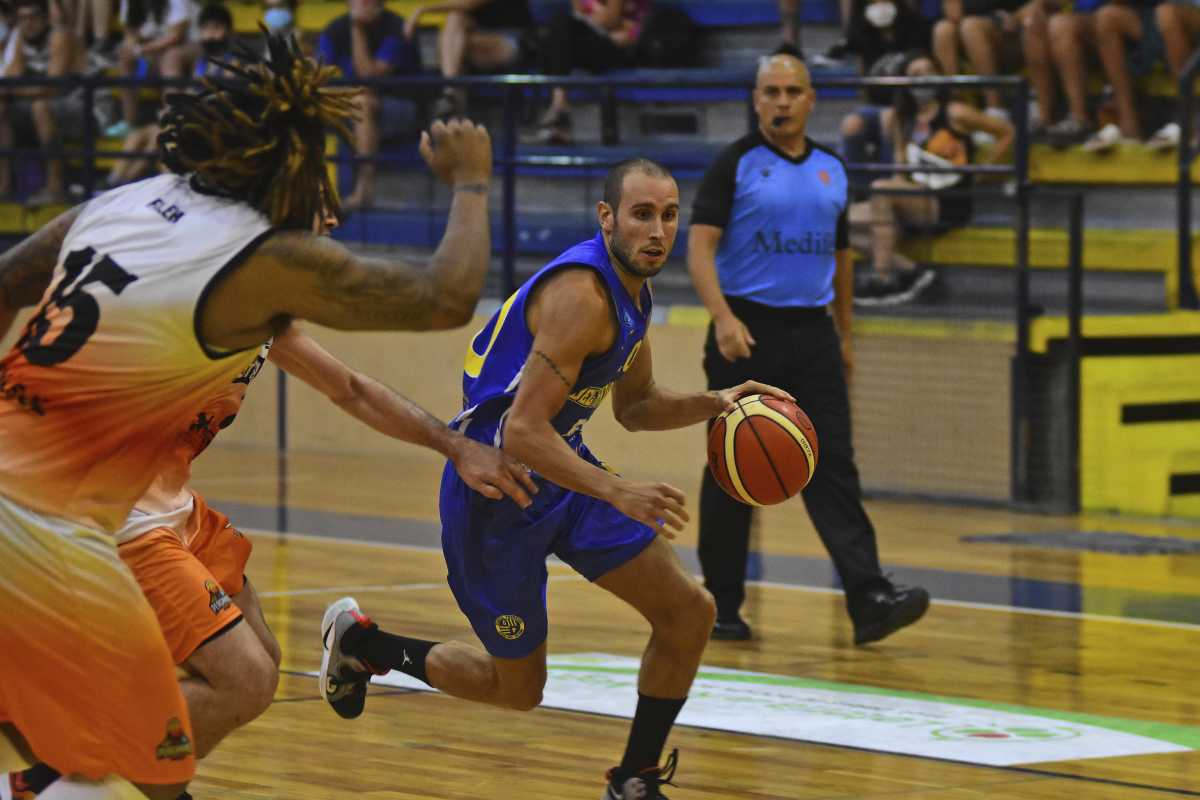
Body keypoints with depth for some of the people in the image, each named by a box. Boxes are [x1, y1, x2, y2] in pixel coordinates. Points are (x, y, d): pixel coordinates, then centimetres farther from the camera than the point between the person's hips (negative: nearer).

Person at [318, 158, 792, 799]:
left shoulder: (631, 291, 6)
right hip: (496, 488, -9)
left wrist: (715, 404, 3)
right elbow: (522, 432, -30)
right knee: (517, 687, 5)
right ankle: (361, 643, 27)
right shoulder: (581, 294, -25)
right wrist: (617, 492, -39)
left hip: (561, 466, 9)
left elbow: (635, 407, 21)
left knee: (688, 612, 0)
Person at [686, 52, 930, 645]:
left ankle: (869, 599, -18)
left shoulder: (831, 170, 12)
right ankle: (722, 606, 14)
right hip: (747, 334, -4)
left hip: (812, 333, 4)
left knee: (834, 465, -7)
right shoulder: (735, 164, -3)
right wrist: (723, 318, -25)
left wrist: (845, 335, 22)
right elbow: (700, 245, -11)